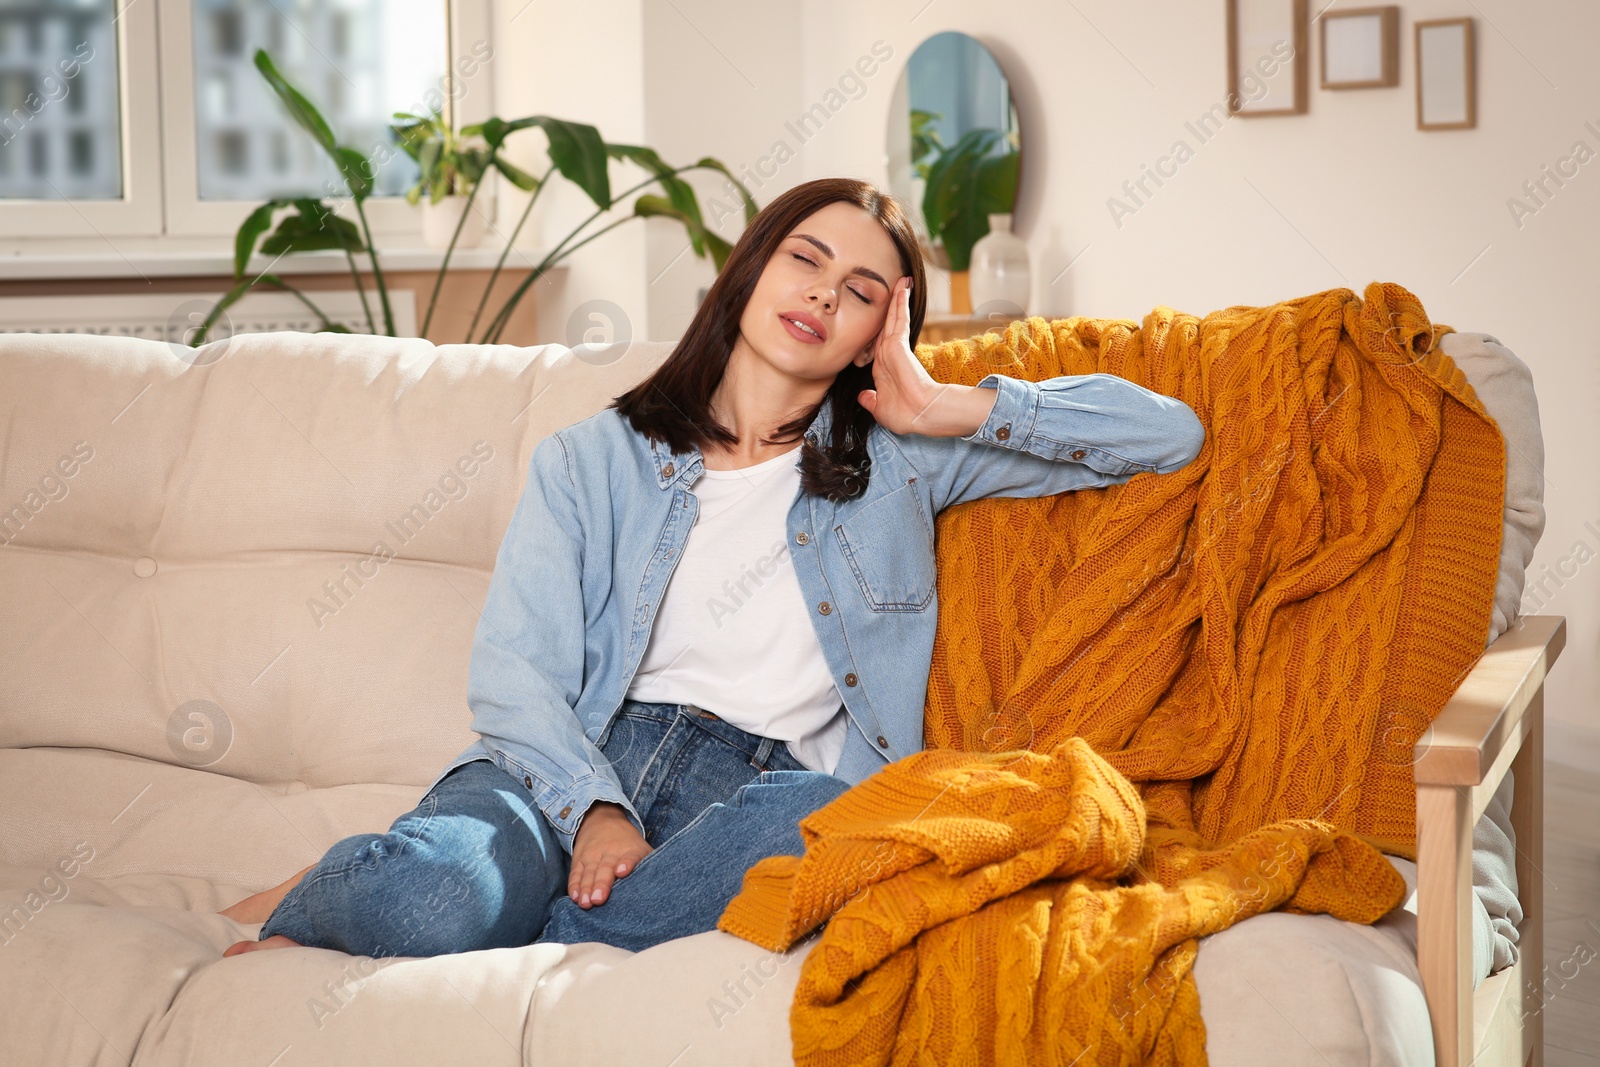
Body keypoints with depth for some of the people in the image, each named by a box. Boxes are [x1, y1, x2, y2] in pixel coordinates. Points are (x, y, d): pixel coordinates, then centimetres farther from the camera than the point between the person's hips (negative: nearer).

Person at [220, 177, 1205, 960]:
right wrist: (594, 811, -17)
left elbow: (1168, 435, 14)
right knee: (436, 896, -35)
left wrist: (949, 409, 7)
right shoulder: (592, 462, 16)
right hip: (573, 766, 0)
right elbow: (513, 674, 3)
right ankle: (320, 898, -1)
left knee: (816, 823, -39)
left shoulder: (902, 464, 18)